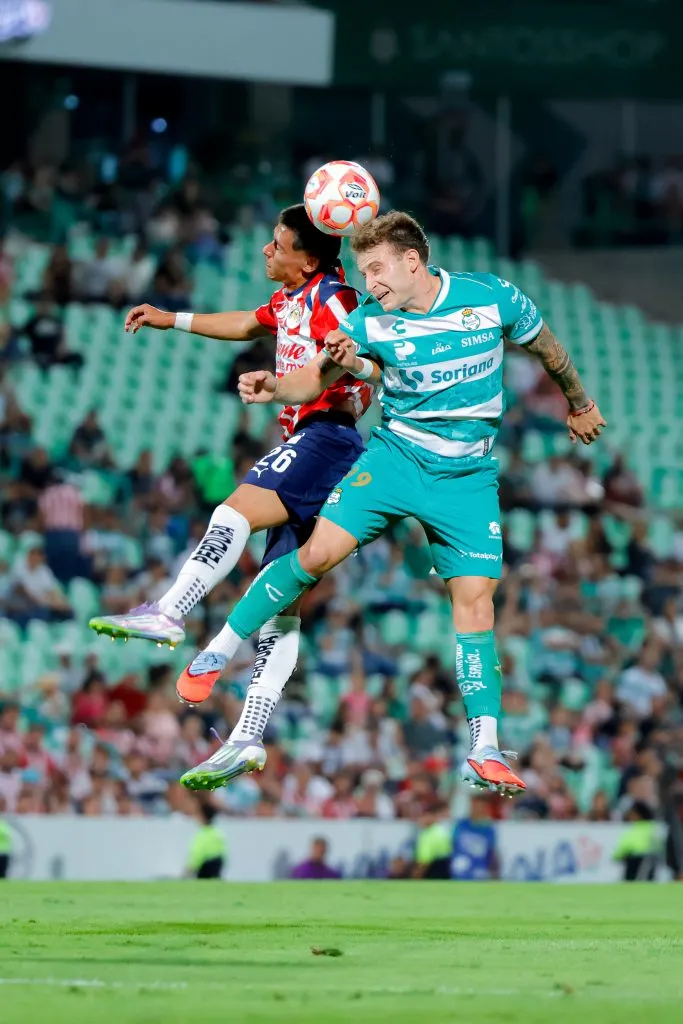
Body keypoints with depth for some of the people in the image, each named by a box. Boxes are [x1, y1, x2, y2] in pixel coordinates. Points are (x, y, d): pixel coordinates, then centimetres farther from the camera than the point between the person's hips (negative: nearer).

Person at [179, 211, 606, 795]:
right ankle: (219, 653, 2)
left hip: (468, 477, 0)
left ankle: (484, 751, -6)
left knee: (474, 596, -8)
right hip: (395, 456, 0)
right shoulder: (370, 320, -9)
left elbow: (546, 346, 7)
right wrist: (275, 388, -29)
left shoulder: (493, 299, -11)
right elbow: (315, 379, -5)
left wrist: (579, 403, 22)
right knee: (319, 553, -14)